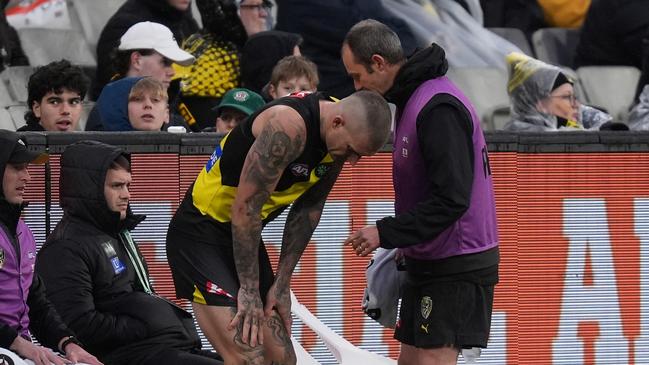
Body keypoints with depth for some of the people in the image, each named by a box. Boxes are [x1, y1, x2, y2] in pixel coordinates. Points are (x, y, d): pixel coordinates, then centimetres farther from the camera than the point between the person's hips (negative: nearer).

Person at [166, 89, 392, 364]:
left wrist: (282, 284, 10)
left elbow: (308, 209, 10)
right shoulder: (288, 125, -28)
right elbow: (245, 209, -24)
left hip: (244, 236, 9)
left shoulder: (340, 136, -2)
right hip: (200, 235, -9)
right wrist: (249, 290, -16)